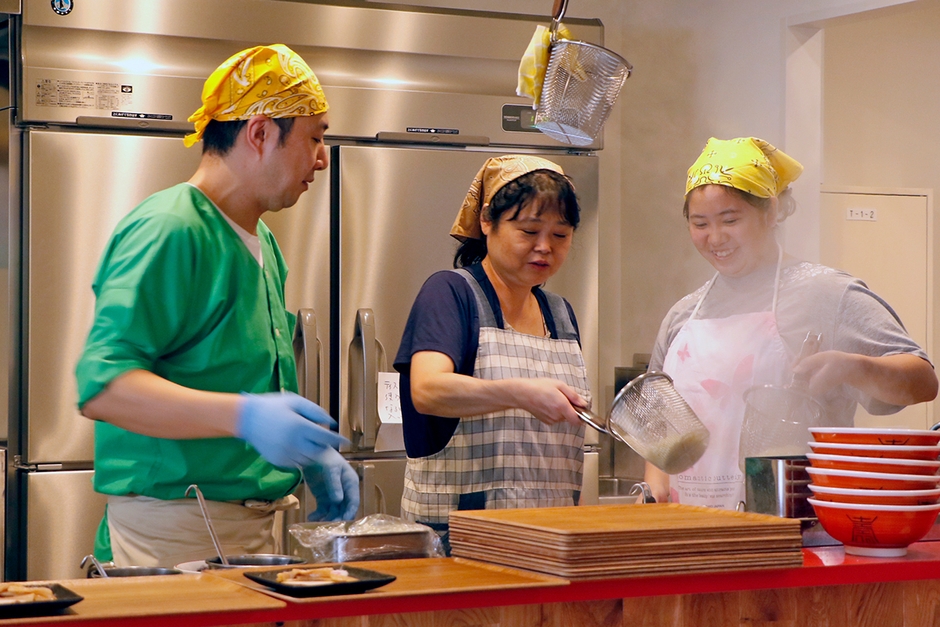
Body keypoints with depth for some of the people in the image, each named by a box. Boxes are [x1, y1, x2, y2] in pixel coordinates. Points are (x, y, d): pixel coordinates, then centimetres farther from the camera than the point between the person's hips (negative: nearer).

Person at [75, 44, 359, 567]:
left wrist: (313, 454, 11)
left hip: (253, 524, 9)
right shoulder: (168, 231, -15)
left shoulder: (261, 242, 16)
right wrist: (243, 416, -33)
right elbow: (102, 385, -24)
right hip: (175, 530, -9)